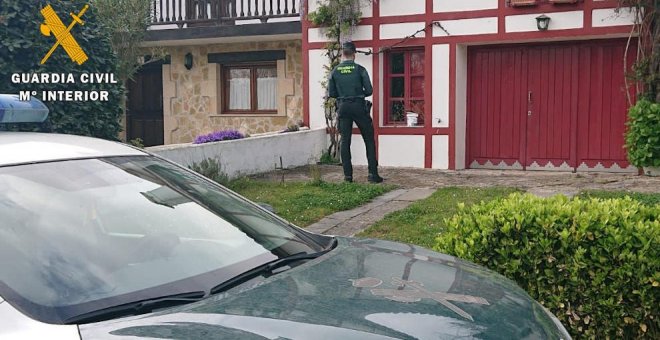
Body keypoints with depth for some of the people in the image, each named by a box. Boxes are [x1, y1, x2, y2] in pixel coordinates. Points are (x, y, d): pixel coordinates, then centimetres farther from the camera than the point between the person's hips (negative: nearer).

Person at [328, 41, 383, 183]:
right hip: (359, 107, -2)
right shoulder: (360, 69, -5)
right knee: (369, 140, 6)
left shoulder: (335, 72, 1)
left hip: (343, 108, 2)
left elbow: (331, 93, 3)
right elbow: (369, 90, -6)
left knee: (345, 141, 8)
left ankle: (348, 175, 6)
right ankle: (373, 173, 1)